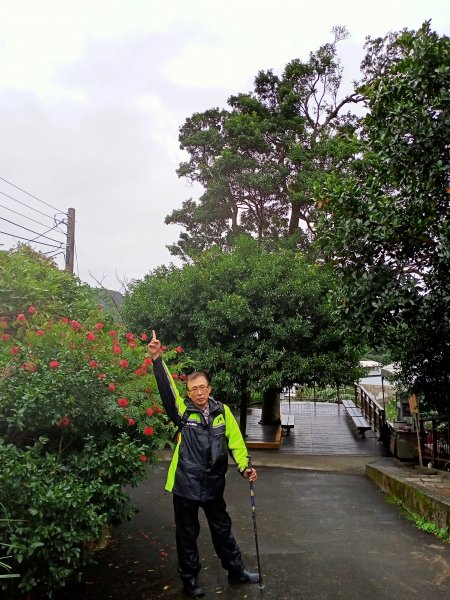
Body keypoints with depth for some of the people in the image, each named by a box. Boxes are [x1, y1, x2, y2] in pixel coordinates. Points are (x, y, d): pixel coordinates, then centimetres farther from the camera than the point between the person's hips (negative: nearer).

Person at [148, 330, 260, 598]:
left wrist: (245, 466, -11)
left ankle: (236, 571, 39)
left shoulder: (222, 411, -1)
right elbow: (166, 389, -24)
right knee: (187, 534, 13)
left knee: (223, 530, 20)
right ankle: (190, 578, 33)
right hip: (186, 485, -2)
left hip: (213, 485, 3)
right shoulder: (182, 411, -9)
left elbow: (235, 440, 2)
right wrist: (157, 360, -37)